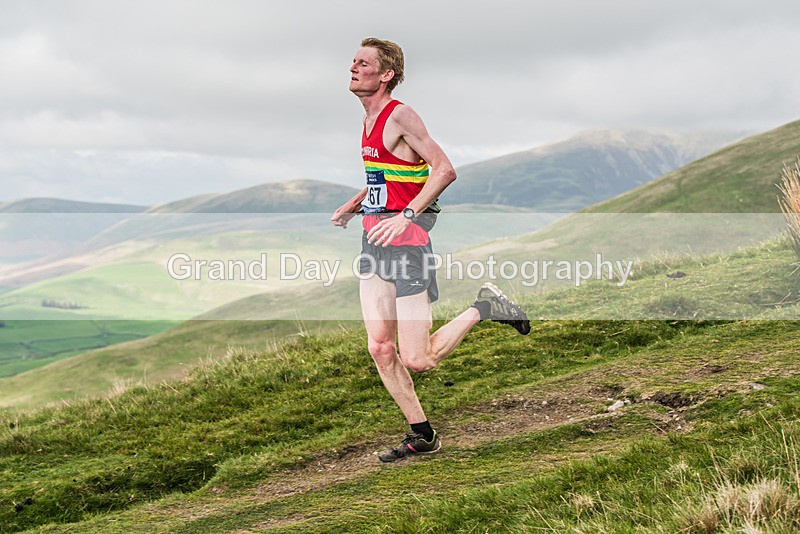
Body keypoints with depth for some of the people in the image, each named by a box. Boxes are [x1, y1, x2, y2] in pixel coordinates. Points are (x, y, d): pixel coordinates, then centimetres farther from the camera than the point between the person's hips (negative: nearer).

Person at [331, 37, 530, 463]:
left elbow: (445, 170, -18)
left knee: (417, 361, -8)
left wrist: (405, 215, -25)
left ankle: (484, 308, 12)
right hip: (373, 240, 9)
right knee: (380, 349, 4)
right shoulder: (369, 120, 15)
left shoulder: (401, 116, -12)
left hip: (404, 240, -9)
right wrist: (352, 206, 17)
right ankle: (421, 435, 17)